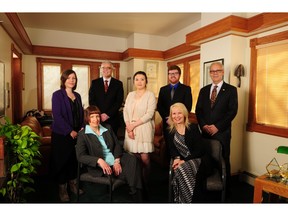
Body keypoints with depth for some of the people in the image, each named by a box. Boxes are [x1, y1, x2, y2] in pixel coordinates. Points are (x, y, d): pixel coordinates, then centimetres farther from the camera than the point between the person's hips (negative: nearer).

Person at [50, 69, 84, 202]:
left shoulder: (77, 96, 10)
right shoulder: (57, 95, -7)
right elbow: (57, 116, -15)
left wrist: (82, 128, -3)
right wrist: (70, 131, -18)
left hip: (76, 134, 5)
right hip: (61, 134, -5)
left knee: (74, 159, 12)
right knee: (61, 160, 6)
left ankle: (72, 184, 30)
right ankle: (62, 188, 22)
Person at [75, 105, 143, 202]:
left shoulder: (107, 127, 13)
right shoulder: (82, 135, -1)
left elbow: (117, 144, 8)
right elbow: (80, 156, -8)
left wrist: (117, 161, -9)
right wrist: (99, 160, -23)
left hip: (116, 159, 5)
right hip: (100, 165, -5)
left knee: (132, 159, -24)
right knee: (128, 173, -26)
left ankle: (136, 195, -14)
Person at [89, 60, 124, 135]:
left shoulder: (118, 84, 4)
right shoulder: (95, 83, 8)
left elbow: (119, 102, -2)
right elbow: (91, 100, 2)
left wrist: (108, 114, -10)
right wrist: (99, 115, -9)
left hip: (112, 119, 0)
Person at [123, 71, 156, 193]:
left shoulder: (150, 95, -1)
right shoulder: (130, 95, 14)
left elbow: (149, 114, -10)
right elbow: (125, 111, 8)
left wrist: (134, 124, -10)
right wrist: (128, 126, -6)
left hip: (144, 129, -4)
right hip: (131, 129, 4)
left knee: (144, 158, -3)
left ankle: (145, 184, 16)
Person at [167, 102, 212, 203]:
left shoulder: (193, 127, -2)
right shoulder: (171, 131, 9)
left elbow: (199, 150, -9)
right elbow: (172, 149, 6)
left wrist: (184, 161, -19)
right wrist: (176, 158, -17)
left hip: (199, 160, -2)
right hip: (183, 162, 3)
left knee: (183, 170, -32)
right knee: (180, 171, -31)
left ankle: (195, 200, -13)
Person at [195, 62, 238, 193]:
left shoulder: (231, 90, 0)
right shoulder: (204, 90, 12)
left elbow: (232, 111, -7)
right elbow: (198, 110, 9)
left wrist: (217, 127, -13)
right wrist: (203, 125, -6)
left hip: (222, 132, -3)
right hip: (205, 132, 3)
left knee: (223, 161, 6)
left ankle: (225, 189, 23)